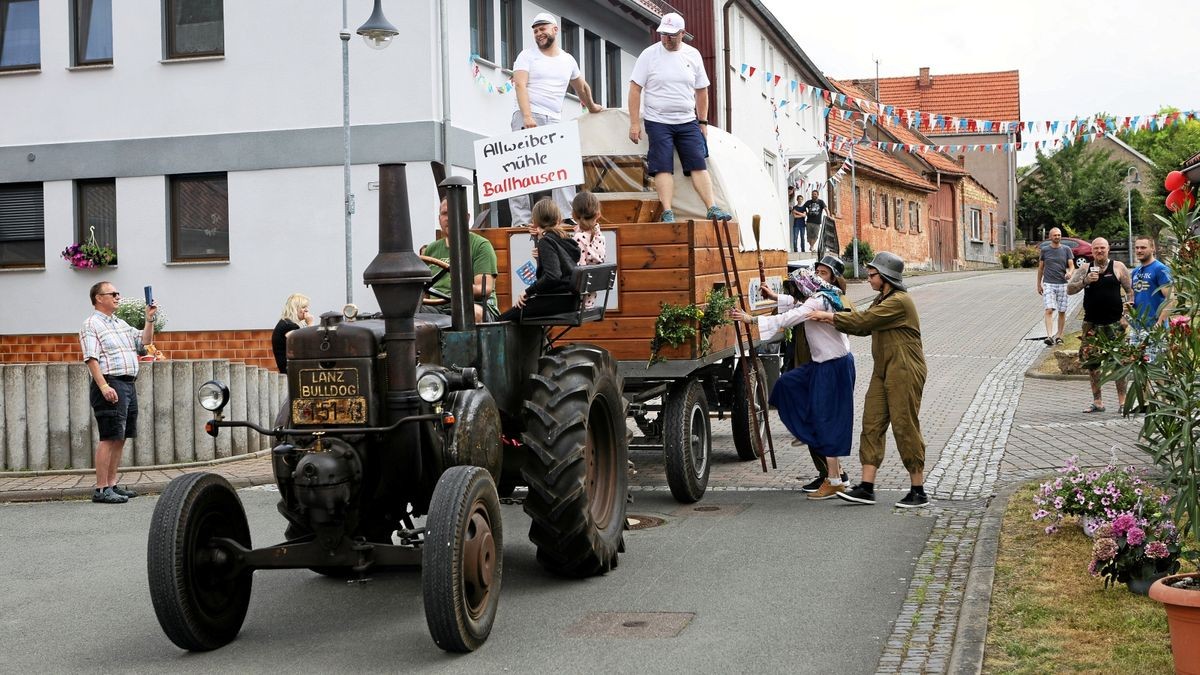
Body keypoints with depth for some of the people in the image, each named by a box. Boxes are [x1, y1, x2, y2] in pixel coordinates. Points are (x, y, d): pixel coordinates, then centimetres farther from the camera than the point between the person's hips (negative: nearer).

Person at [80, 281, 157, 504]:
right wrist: (104, 386, -24)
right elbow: (91, 358, -14)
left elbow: (144, 342, 24)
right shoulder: (92, 325, -5)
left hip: (129, 385, 9)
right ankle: (101, 489, -11)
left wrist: (149, 319, 12)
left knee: (120, 438, 9)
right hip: (110, 385, -9)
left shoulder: (121, 324, 21)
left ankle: (112, 484, 15)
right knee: (109, 438, -11)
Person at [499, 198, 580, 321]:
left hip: (558, 300, -9)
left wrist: (528, 292, -12)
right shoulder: (566, 238, 15)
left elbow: (552, 276, -22)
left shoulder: (546, 241, -10)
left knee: (505, 319, -4)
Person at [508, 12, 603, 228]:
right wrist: (527, 116, -22)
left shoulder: (568, 60, 18)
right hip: (528, 117, -4)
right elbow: (520, 85, -9)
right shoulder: (527, 55, 4)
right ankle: (521, 220, -13)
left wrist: (591, 106, 48)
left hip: (554, 121, 4)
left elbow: (581, 86, 36)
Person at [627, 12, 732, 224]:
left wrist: (703, 122, 12)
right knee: (663, 167, -7)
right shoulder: (649, 55, -3)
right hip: (658, 122, -3)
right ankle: (668, 213, -7)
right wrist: (634, 123, -9)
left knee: (699, 165, -3)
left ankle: (712, 208, -3)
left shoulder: (693, 55, 7)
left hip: (688, 122, 3)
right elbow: (635, 88, -4)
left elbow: (701, 90, 15)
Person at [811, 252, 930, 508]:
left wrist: (830, 316, -9)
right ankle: (866, 488, 4)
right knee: (872, 425, 4)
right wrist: (832, 320, 4)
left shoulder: (899, 301, -16)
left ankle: (918, 491, 3)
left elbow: (863, 321, -18)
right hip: (883, 372, 10)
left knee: (905, 428, -5)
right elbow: (864, 326, 14)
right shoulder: (882, 300, 18)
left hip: (904, 372, -10)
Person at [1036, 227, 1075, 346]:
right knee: (1049, 310, -14)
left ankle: (1059, 336, 17)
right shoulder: (1045, 250, 5)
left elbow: (1072, 266, 1)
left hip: (1062, 284, 1)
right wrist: (1039, 284, 12)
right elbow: (1040, 268, 13)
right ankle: (1049, 336, -22)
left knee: (1062, 311, 6)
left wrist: (1070, 273, -22)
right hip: (1048, 284, -1)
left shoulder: (1066, 250, 5)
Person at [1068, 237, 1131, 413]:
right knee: (1091, 362, 2)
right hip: (1091, 324, 2)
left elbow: (1130, 290, 4)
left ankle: (1122, 401, 7)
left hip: (1114, 323, -2)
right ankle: (1097, 402, 11)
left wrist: (1128, 310, -7)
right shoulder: (1085, 269, 8)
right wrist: (1085, 281, -16)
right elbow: (1070, 289, 0)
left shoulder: (1118, 267, 3)